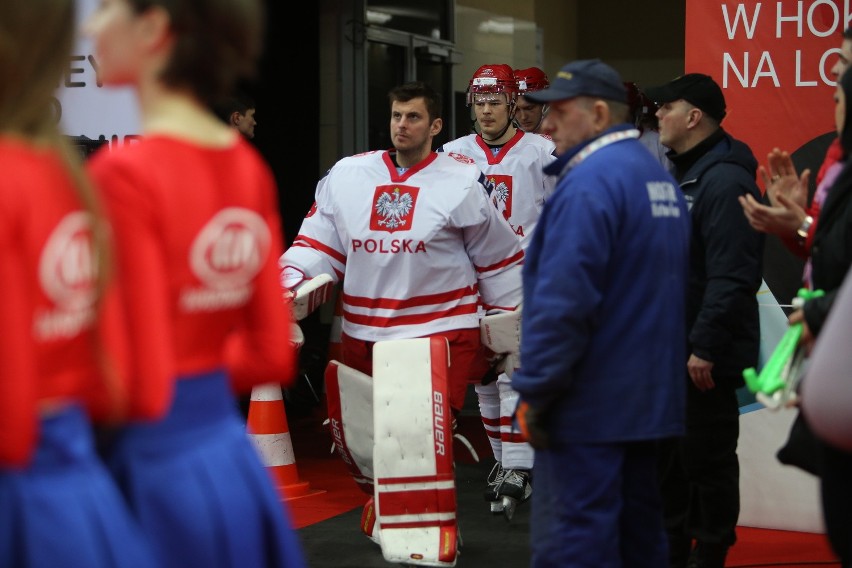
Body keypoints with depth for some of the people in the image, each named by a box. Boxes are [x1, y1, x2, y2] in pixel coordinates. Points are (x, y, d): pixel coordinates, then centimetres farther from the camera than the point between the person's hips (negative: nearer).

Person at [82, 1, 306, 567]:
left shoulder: (124, 175, -18)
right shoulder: (249, 167, 4)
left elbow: (141, 387, -18)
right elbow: (271, 354, 10)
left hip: (151, 471, -7)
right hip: (234, 464, 7)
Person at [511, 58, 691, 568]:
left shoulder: (590, 182, -16)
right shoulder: (660, 177, 13)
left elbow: (564, 302, -23)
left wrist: (535, 393, -16)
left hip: (589, 407, -9)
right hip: (650, 400, 9)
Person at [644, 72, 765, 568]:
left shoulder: (725, 181, -18)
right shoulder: (678, 173, 15)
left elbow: (731, 277, -24)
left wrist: (706, 348, -25)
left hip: (704, 357, -10)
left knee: (706, 456, -1)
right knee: (668, 453, 17)